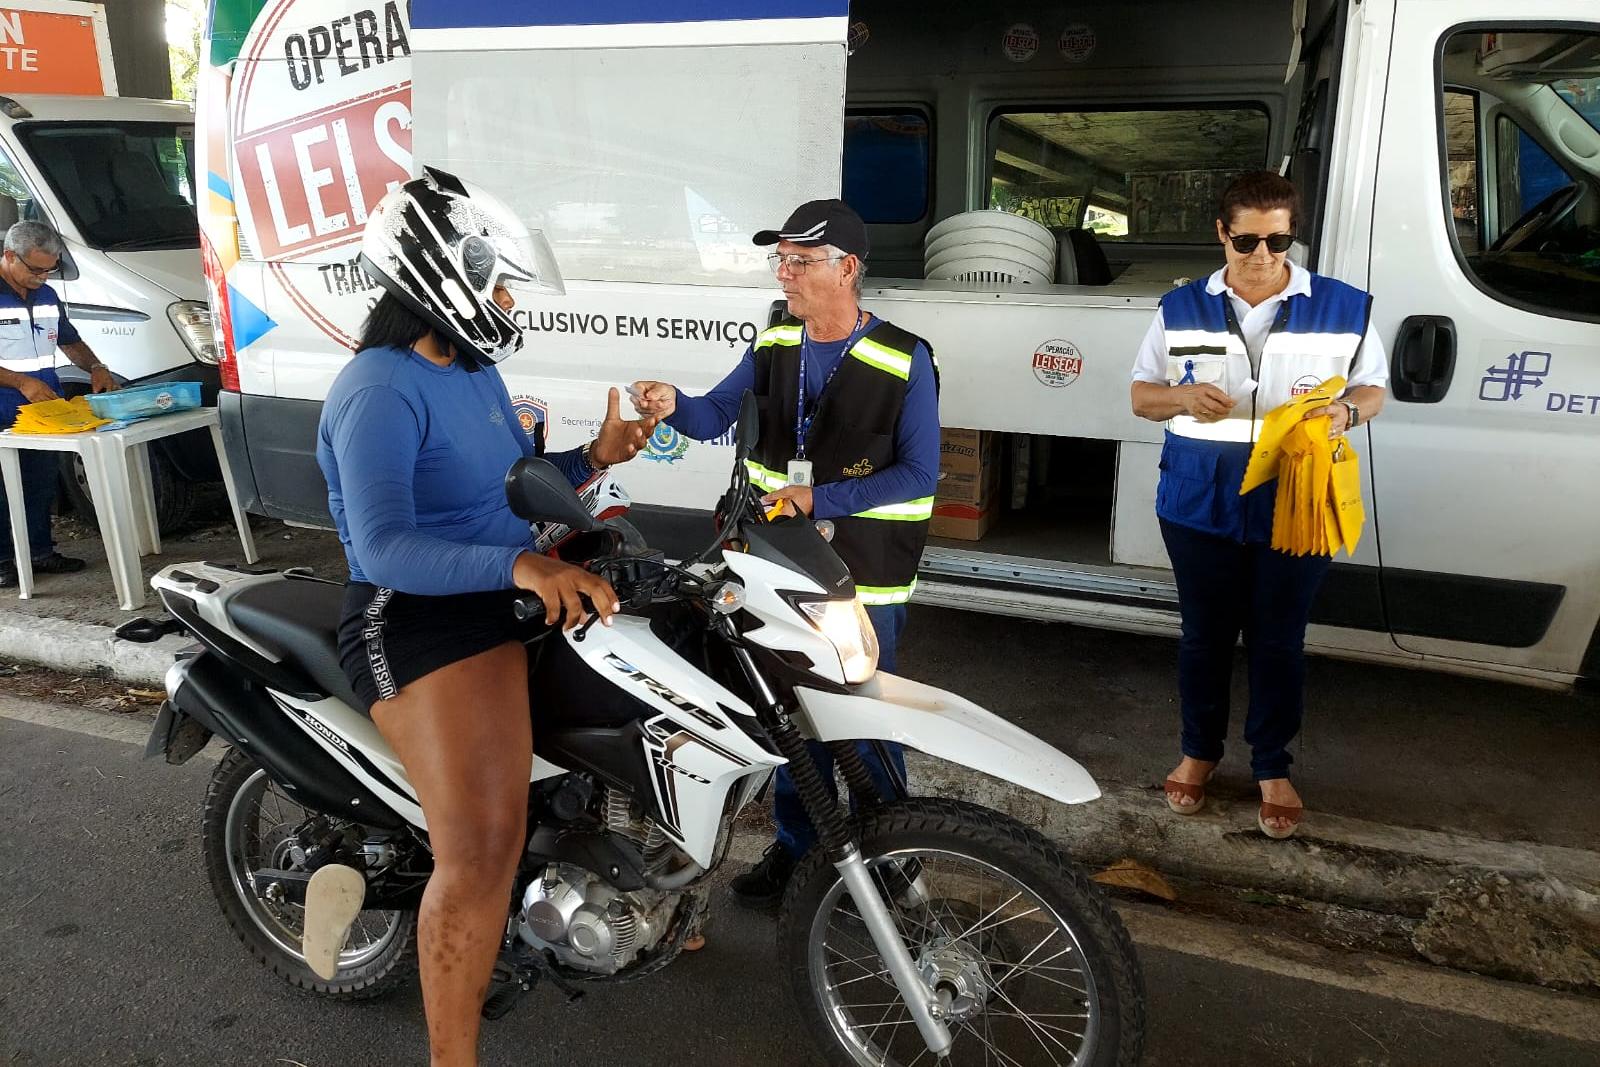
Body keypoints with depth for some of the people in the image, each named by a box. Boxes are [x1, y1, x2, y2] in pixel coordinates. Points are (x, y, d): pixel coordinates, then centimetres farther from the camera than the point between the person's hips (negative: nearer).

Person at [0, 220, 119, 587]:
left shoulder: (46, 296, 12)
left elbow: (69, 341, 22)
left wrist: (95, 368, 3)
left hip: (44, 412, 7)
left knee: (43, 484, 13)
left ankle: (41, 551, 23)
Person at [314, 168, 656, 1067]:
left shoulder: (476, 372, 13)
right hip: (421, 622, -10)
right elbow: (383, 547, -29)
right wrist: (522, 566, -43)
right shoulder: (379, 393, -17)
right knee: (483, 852, -18)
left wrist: (593, 458, 3)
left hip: (509, 602, 10)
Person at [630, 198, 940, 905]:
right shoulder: (775, 345, 5)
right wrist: (673, 404, -25)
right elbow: (716, 415, -2)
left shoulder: (905, 360, -11)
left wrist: (819, 499, -19)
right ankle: (795, 845, 32)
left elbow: (918, 474, -12)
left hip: (865, 577, -4)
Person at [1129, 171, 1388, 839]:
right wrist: (1181, 396, -15)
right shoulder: (1182, 310, 3)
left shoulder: (1344, 309, 0)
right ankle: (1199, 750, 33)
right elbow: (1141, 396, 8)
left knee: (1279, 642, 9)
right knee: (1204, 635, 13)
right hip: (1200, 505, 1)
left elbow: (1373, 389, 9)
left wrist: (1346, 412, -15)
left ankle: (1272, 768, 27)